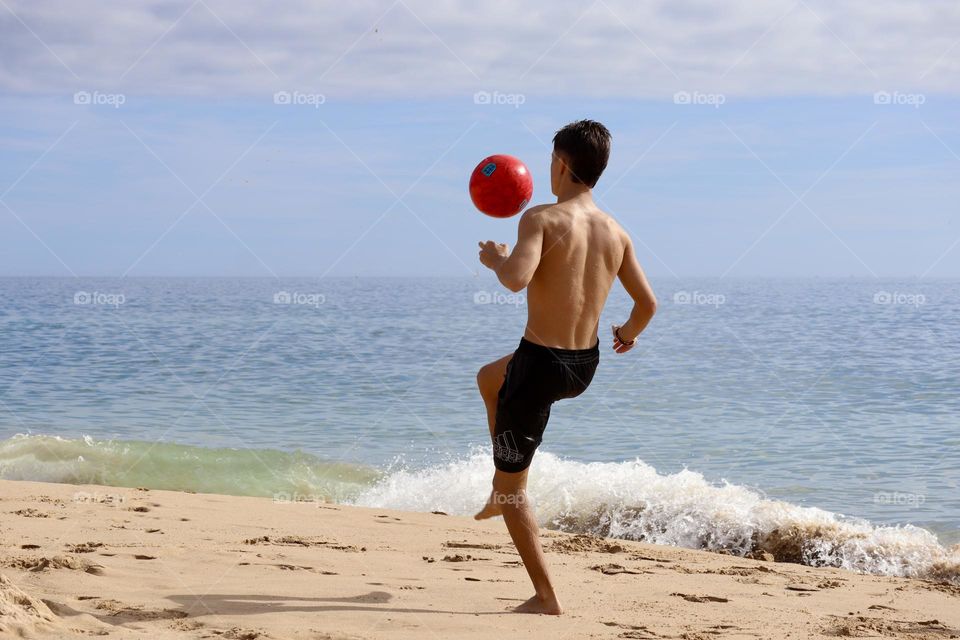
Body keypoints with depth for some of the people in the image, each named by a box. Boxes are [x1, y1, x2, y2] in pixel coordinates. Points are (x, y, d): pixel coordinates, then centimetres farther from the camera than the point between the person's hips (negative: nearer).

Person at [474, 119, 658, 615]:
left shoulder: (542, 219, -17)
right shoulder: (616, 233, 2)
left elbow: (516, 279, -33)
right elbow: (648, 302, 7)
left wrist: (495, 259, -11)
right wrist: (628, 333, 28)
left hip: (540, 364, -7)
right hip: (586, 366, 7)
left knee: (513, 483, 9)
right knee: (488, 378, 37)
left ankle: (546, 598, 9)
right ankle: (502, 491, 40)